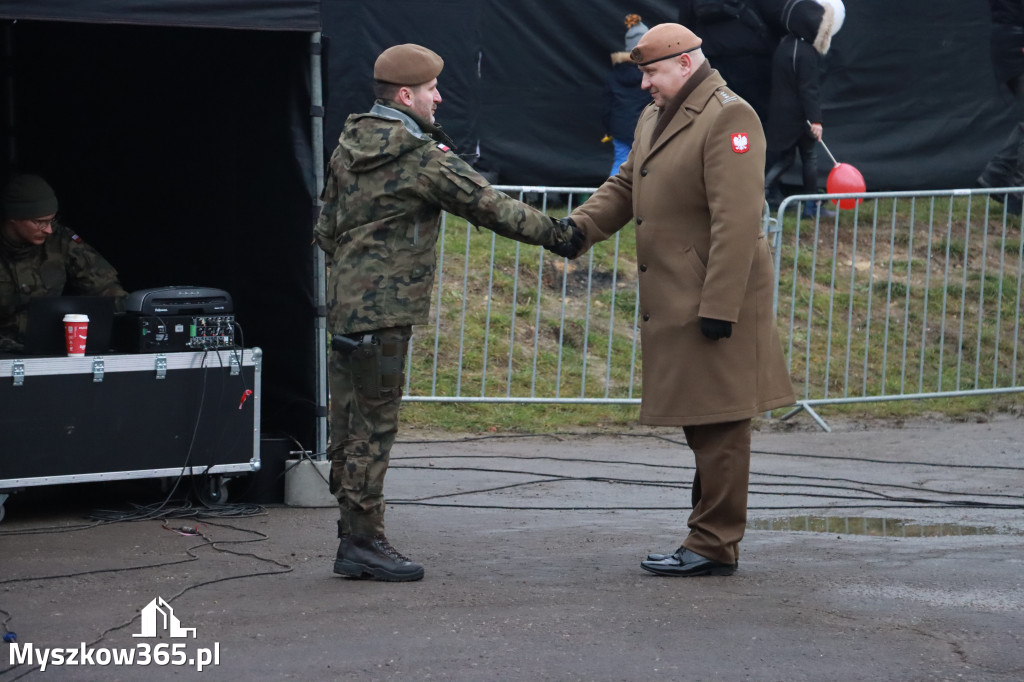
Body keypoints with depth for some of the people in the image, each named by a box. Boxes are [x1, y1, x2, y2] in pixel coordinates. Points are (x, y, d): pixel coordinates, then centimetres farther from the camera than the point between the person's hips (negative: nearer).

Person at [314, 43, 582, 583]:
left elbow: (326, 228, 17)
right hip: (384, 312, -9)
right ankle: (363, 542, -3)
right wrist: (556, 234, 1)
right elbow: (490, 208, -8)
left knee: (350, 426, 11)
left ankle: (353, 538, 17)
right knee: (374, 424, -5)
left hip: (345, 305, 9)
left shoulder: (349, 146, 11)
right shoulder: (424, 158, -13)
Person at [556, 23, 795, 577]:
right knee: (699, 426, 14)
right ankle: (709, 537, 20)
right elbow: (624, 187, 22)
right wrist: (581, 225, 0)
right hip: (673, 303, 10)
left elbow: (737, 222, -18)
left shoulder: (728, 118, -13)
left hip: (714, 302, -10)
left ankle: (715, 546, -2)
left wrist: (719, 306, -22)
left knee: (718, 428, -5)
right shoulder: (653, 120, 19)